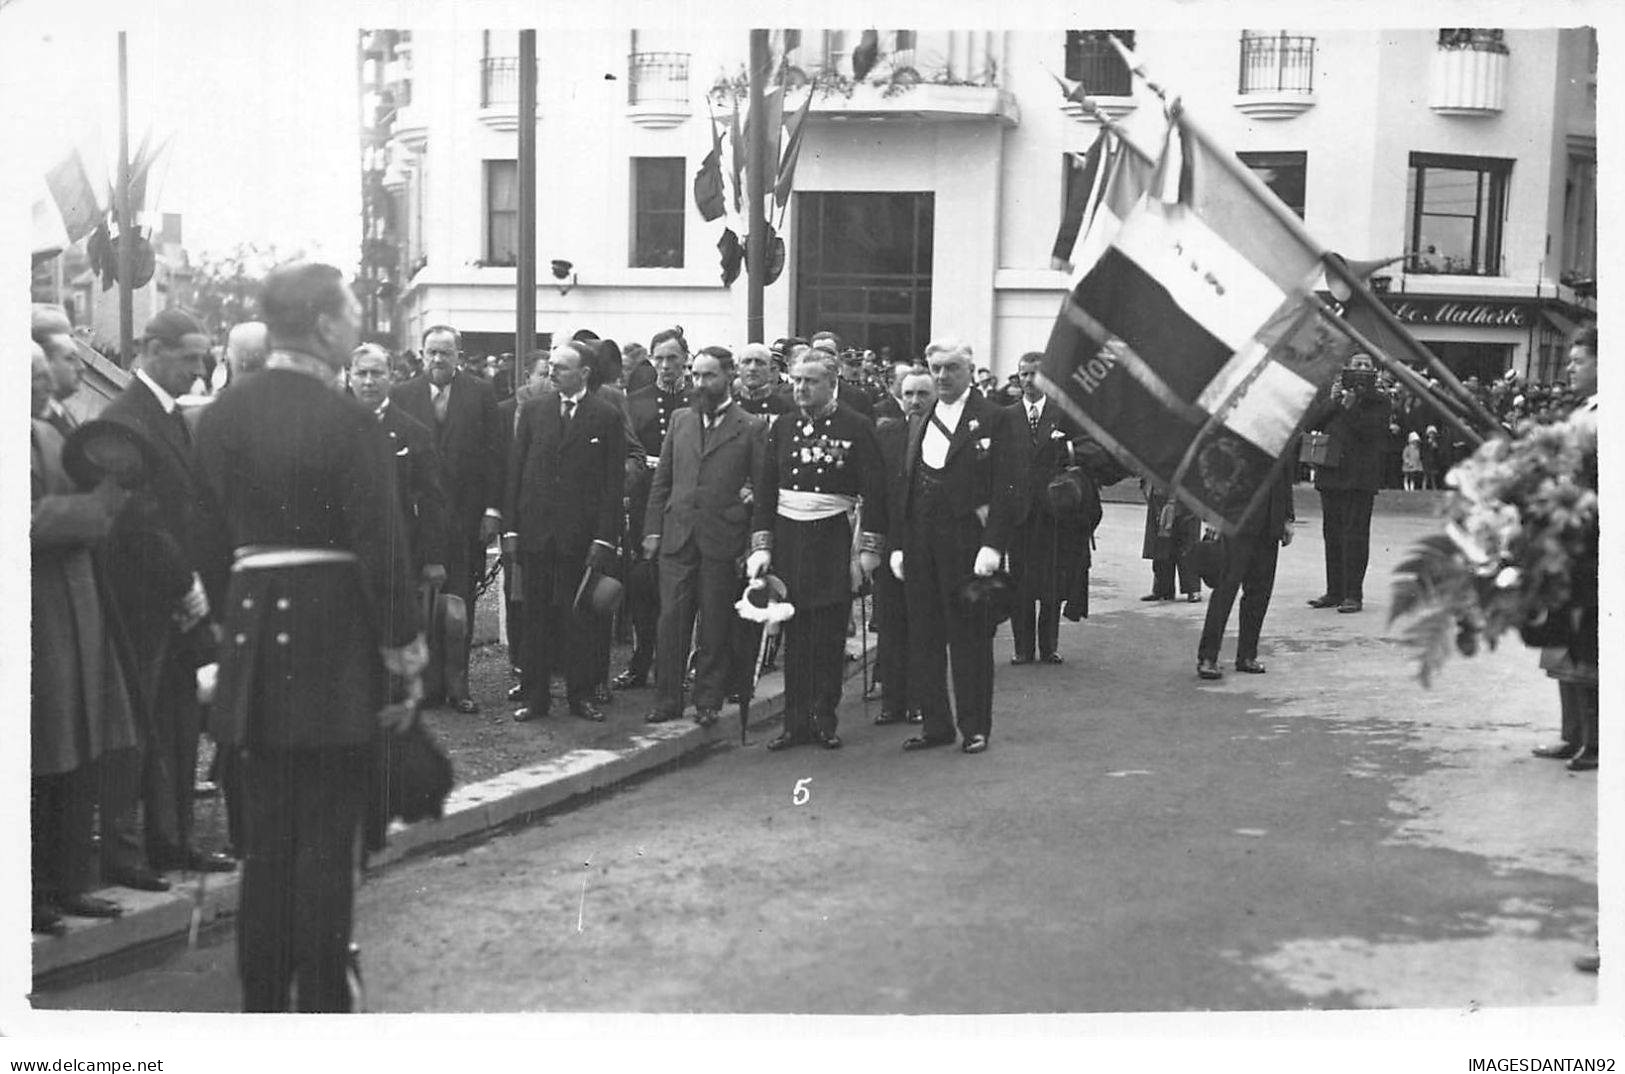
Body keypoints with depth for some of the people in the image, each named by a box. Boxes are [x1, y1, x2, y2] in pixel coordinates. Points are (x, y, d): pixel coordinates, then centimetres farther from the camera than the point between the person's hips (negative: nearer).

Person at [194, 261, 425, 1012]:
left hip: (251, 630, 6)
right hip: (335, 640, -6)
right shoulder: (346, 422, -14)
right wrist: (406, 660, -7)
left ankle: (262, 1000, 23)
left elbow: (213, 532, 11)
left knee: (266, 838, 15)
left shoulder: (220, 416, 5)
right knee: (328, 841, 3)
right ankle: (322, 1001, 11)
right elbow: (382, 549, -14)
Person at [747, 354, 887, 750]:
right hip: (788, 537, 3)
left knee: (830, 637, 0)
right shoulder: (782, 426, 9)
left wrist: (868, 548, -7)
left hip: (833, 538, -3)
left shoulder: (856, 427, -1)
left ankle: (825, 721, 11)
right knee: (795, 636, 4)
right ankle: (797, 722, 10)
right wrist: (761, 544, 2)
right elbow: (765, 488, 10)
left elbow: (874, 490, -2)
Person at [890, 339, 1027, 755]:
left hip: (968, 544, -6)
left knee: (970, 638, 0)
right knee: (924, 638, 8)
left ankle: (975, 726, 11)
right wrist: (898, 545, 9)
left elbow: (1011, 488, -9)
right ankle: (935, 724, 17)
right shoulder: (919, 424, 17)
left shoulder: (999, 419, -2)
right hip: (921, 546, 6)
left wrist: (993, 545, -17)